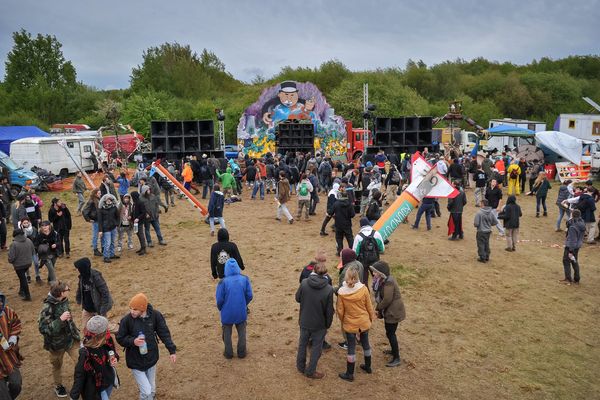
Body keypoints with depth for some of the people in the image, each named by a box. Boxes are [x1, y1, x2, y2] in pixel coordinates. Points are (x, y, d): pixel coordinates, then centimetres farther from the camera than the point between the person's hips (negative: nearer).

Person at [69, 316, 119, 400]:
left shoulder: (108, 340, -14)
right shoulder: (86, 352, -31)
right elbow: (79, 374, -22)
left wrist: (115, 359, -16)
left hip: (109, 381, 6)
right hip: (96, 388, -6)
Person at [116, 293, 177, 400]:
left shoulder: (155, 315, -17)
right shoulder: (126, 320, -22)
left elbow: (164, 333, -6)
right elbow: (120, 339, -8)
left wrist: (172, 350, -10)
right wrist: (133, 341, -27)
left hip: (151, 359, 3)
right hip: (135, 362, -3)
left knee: (152, 390, 20)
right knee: (146, 391, -3)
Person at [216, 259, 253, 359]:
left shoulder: (223, 282, -17)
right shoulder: (244, 279, -10)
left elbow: (219, 299, -12)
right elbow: (249, 296, -5)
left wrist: (221, 309, 9)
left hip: (227, 313, -2)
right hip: (241, 312, 2)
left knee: (227, 333, 20)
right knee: (241, 332, 21)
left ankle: (228, 353, 30)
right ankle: (241, 352, 28)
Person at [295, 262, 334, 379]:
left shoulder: (304, 283, -16)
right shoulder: (328, 289, -20)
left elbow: (297, 298, 1)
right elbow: (329, 310, -12)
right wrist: (328, 324, 2)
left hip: (304, 321, 3)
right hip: (319, 324, -3)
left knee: (302, 344, 22)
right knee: (316, 347, 16)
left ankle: (300, 367, 39)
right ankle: (310, 371, 27)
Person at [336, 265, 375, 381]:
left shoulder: (341, 292, -19)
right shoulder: (363, 289, -17)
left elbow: (340, 310, -10)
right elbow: (369, 306, -5)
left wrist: (342, 321, 9)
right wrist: (371, 317, 12)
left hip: (350, 324, -2)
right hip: (364, 322, 2)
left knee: (351, 348, 10)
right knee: (365, 344, 22)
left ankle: (350, 374, 21)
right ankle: (368, 367, 42)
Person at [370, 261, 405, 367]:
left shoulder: (388, 282, -26)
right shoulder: (383, 280, 5)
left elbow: (387, 300, -26)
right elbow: (380, 296, 10)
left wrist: (378, 308, -13)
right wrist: (379, 308, 1)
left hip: (393, 312, -10)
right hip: (389, 311, 10)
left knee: (390, 333, -1)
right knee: (389, 332, 22)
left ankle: (396, 358, 9)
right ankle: (394, 350, 41)